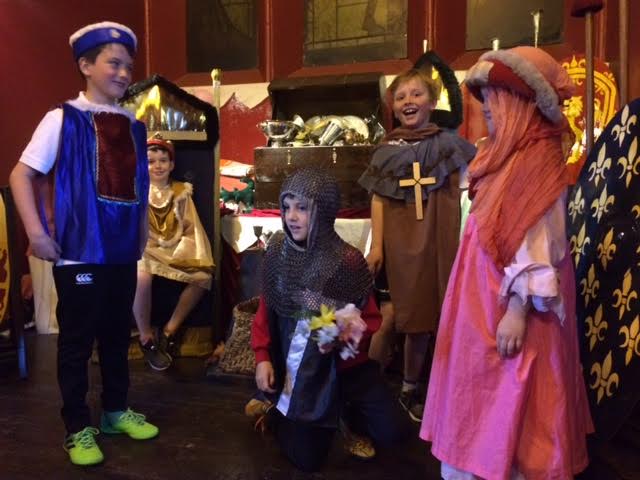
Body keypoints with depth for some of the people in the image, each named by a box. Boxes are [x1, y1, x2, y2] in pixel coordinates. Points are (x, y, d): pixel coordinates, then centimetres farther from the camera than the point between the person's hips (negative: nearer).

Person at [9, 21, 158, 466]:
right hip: (80, 251, -5)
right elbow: (22, 174, -8)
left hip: (123, 251, 5)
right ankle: (78, 427, 20)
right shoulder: (64, 118, -6)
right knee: (77, 341, 5)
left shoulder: (134, 126, 9)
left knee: (118, 335, 15)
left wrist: (142, 234, 13)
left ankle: (116, 410, 32)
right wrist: (37, 233, -14)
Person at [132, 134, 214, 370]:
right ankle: (146, 338, -14)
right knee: (142, 277, -36)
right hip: (145, 249, -3)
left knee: (202, 277, -23)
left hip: (175, 251, 3)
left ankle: (169, 330, -7)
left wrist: (181, 253, -7)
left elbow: (191, 228, 8)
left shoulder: (181, 192, 11)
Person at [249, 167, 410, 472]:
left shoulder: (347, 260, -18)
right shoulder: (277, 251, -8)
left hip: (345, 365, -1)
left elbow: (371, 319, -8)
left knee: (393, 432, -9)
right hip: (295, 368, 1)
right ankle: (278, 412, 34)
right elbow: (265, 310, 3)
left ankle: (346, 410, 23)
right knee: (307, 459, 3)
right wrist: (263, 358, -5)